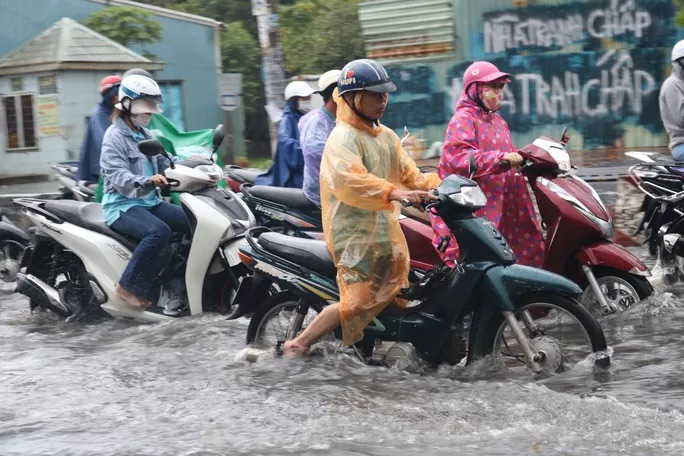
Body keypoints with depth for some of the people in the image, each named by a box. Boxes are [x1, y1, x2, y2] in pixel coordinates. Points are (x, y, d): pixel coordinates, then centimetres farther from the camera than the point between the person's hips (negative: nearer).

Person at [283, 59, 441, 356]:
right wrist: (394, 193, -43)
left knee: (395, 298, 12)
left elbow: (408, 174, 17)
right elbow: (348, 180, -31)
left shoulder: (386, 136, 17)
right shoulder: (343, 138, -13)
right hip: (356, 235, -9)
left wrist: (441, 187, -2)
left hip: (386, 231, 9)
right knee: (358, 303, -15)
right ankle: (297, 346, -6)